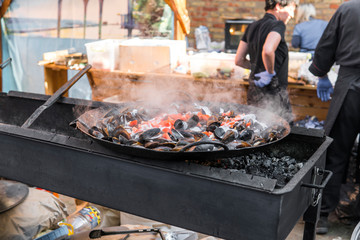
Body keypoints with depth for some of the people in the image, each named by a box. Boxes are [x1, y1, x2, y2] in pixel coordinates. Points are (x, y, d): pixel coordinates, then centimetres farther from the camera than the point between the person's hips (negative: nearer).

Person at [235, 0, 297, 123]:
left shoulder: (252, 26, 12)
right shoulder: (278, 25, -12)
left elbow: (239, 60, 13)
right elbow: (268, 51, -33)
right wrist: (270, 72, -18)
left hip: (253, 90, 8)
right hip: (273, 93, -8)